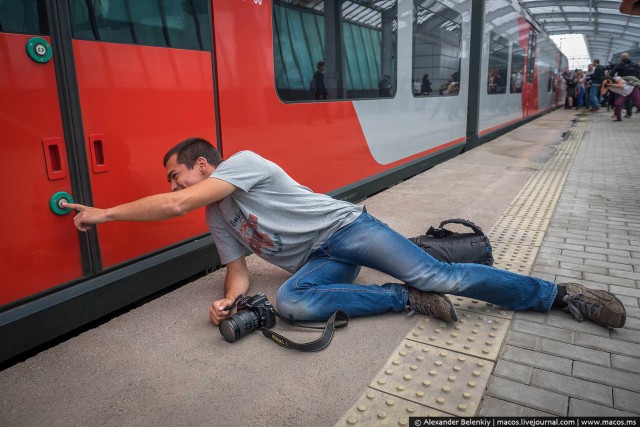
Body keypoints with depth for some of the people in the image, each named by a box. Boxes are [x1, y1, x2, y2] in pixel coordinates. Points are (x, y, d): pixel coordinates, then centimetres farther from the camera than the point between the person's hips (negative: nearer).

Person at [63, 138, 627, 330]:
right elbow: (239, 271, 13)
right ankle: (407, 297, -13)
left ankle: (557, 293, 3)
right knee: (291, 301, -25)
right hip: (318, 263, 6)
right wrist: (227, 301, -11)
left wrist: (105, 213, -7)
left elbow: (175, 205, -19)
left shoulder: (244, 162, -10)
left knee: (436, 275, -16)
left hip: (346, 227, -6)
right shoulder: (217, 221, 16)